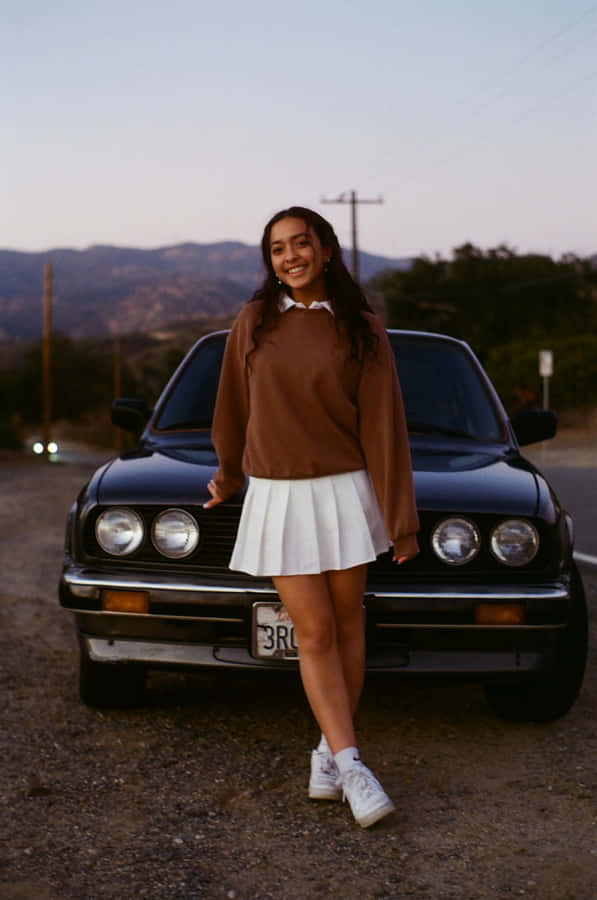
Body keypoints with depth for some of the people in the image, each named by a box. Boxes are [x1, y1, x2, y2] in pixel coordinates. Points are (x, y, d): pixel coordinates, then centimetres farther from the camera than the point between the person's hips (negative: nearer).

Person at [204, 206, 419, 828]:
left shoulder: (361, 331, -2)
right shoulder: (253, 324, 2)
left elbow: (383, 426, -4)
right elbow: (233, 408, 16)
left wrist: (401, 521, -6)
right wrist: (228, 476, 26)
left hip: (345, 491, 0)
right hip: (278, 496, 0)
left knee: (346, 624, 5)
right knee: (314, 633, -5)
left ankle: (329, 750, 18)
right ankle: (351, 765, -6)